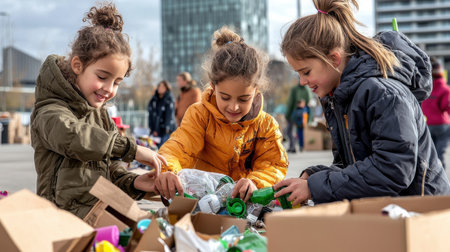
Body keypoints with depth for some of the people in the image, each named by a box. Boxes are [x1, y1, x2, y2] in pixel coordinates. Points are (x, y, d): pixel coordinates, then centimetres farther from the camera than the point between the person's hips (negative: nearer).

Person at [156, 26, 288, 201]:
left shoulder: (266, 125, 1)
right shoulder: (200, 115, -3)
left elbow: (274, 165, -4)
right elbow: (178, 147, -15)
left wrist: (255, 182, -29)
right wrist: (166, 171, -40)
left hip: (245, 201, 2)